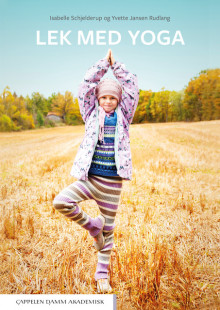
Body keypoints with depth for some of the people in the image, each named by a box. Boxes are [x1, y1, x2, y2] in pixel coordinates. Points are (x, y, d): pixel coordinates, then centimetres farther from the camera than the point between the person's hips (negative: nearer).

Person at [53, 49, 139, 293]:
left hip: (112, 182, 0)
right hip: (89, 178, 1)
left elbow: (132, 86, 2)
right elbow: (86, 84, 0)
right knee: (61, 202, -23)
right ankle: (91, 225, 4)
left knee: (108, 229, 9)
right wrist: (104, 62, 3)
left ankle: (102, 275, 28)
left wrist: (115, 65, 5)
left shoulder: (123, 116, 6)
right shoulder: (92, 115, 6)